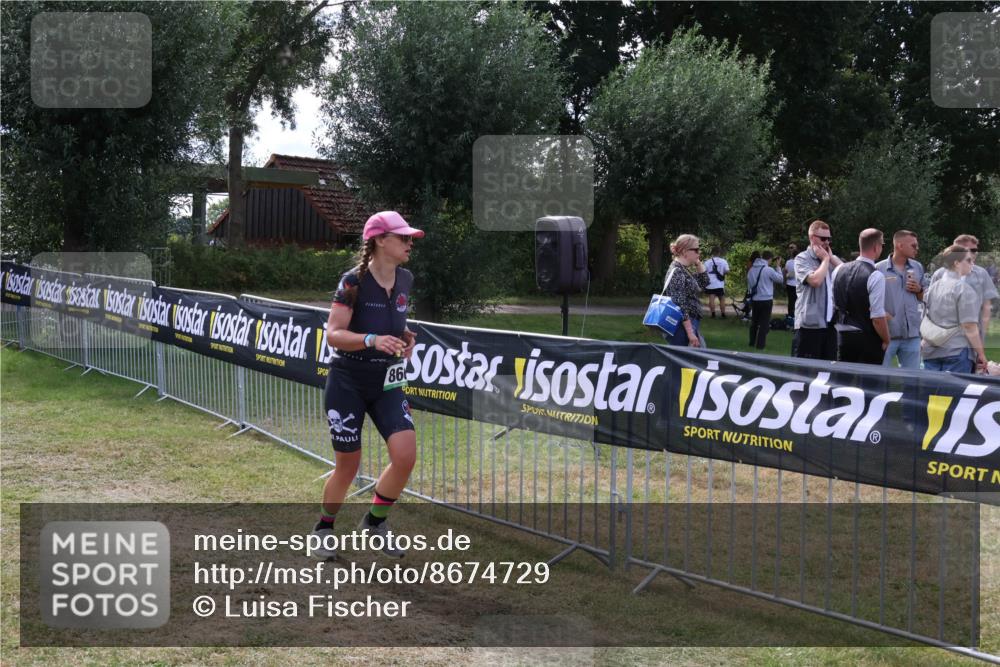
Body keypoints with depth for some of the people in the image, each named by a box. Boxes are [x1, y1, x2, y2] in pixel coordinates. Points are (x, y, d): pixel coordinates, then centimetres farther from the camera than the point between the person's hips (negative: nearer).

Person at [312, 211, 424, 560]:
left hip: (386, 384, 5)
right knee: (348, 465, 2)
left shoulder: (405, 280, 3)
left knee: (405, 455, -11)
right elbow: (333, 334, -20)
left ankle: (374, 522, 13)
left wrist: (405, 336, 1)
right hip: (348, 383, -5)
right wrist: (372, 340, -35)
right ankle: (323, 528, 29)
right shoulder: (354, 281, -15)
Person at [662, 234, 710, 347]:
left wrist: (698, 263, 10)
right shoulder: (677, 272, -17)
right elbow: (680, 306, -22)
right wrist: (690, 333, -24)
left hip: (690, 325, 10)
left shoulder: (684, 270, 12)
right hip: (682, 328, -10)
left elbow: (704, 282, 25)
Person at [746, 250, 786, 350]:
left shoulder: (751, 269, 5)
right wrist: (778, 267, 6)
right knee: (764, 323, 2)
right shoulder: (769, 270, -15)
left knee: (754, 321, 18)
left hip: (754, 299, 5)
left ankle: (752, 342, 23)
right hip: (766, 300, -5)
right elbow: (780, 279, -2)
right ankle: (760, 344, 1)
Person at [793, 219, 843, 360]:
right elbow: (815, 280, -21)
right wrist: (825, 259, -6)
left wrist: (831, 258, -1)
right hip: (809, 324, -6)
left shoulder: (832, 258, 16)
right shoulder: (802, 259, -5)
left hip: (830, 323, 6)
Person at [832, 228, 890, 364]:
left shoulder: (839, 270, 4)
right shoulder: (876, 276, -16)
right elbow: (877, 316, -18)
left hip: (842, 336, 6)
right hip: (868, 339, -6)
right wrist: (886, 341, -5)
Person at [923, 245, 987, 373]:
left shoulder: (932, 287, 13)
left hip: (931, 352, 7)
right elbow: (969, 326, -14)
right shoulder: (964, 288, -9)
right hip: (957, 351, -7)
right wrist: (981, 353, -9)